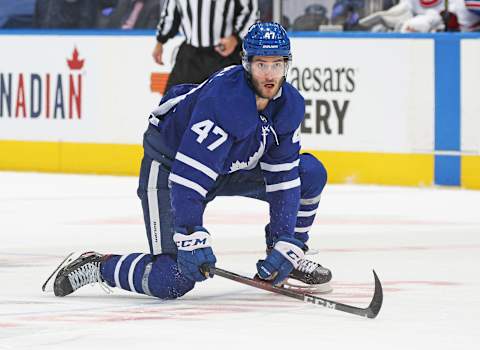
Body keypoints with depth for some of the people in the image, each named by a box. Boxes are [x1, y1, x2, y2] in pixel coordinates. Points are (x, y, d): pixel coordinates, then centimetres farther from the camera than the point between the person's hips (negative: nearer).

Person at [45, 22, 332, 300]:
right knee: (173, 281, -21)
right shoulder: (223, 100, -35)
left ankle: (291, 259, 17)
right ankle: (94, 267, 2)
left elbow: (283, 176, -7)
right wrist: (191, 239, -43)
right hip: (168, 168, -8)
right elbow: (187, 176, -38)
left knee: (310, 172, -1)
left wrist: (287, 243, -15)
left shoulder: (289, 105, -11)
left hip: (228, 167, 8)